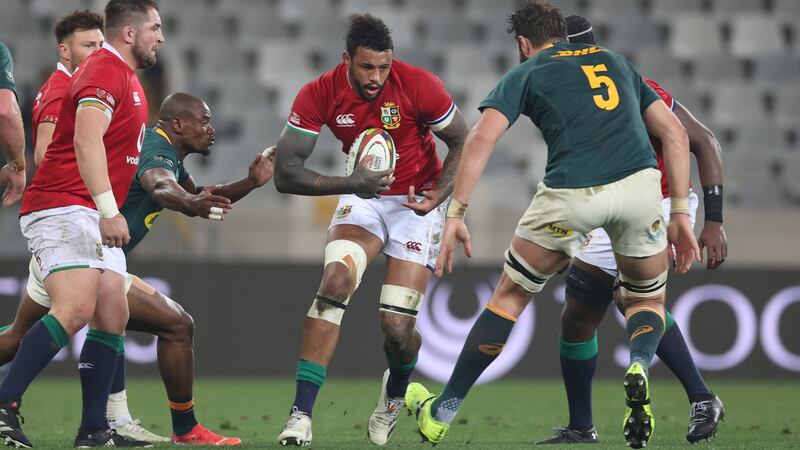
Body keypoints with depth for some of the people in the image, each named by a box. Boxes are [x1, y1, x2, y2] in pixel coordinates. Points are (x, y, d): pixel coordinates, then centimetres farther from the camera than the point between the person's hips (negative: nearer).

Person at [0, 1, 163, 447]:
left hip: (96, 220, 11)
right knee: (76, 310, -24)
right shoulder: (105, 72, -13)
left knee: (113, 317, 5)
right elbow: (86, 141, -27)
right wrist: (108, 209, -35)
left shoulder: (126, 77, 20)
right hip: (63, 208, -11)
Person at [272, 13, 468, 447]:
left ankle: (394, 394, 27)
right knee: (335, 281, -27)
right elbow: (285, 173, -17)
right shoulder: (319, 94, -16)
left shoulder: (418, 85, -20)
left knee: (397, 325, -12)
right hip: (361, 198, 2)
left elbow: (462, 142, -6)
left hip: (416, 203, -1)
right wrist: (348, 183, -31)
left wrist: (440, 196, -21)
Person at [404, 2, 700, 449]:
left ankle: (442, 412, 25)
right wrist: (680, 213, 21)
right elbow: (674, 132, 21)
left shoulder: (525, 73, 18)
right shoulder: (616, 62, 28)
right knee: (648, 300, 25)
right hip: (640, 185, 2)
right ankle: (639, 367, -9)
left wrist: (456, 216, 0)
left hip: (571, 194, -2)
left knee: (511, 296, 19)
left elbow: (481, 139, 0)